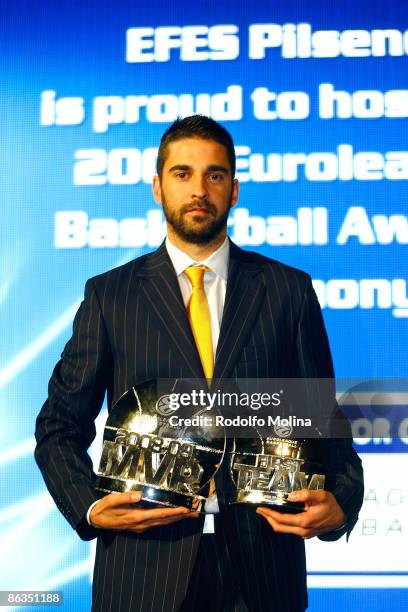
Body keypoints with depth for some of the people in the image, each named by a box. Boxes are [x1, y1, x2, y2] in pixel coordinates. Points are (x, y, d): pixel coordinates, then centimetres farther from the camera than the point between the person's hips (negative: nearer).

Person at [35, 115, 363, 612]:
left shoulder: (289, 290, 4)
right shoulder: (109, 294, 3)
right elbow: (60, 427, 6)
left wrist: (341, 502, -10)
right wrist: (89, 508, -10)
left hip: (263, 562, 1)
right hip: (144, 558, 0)